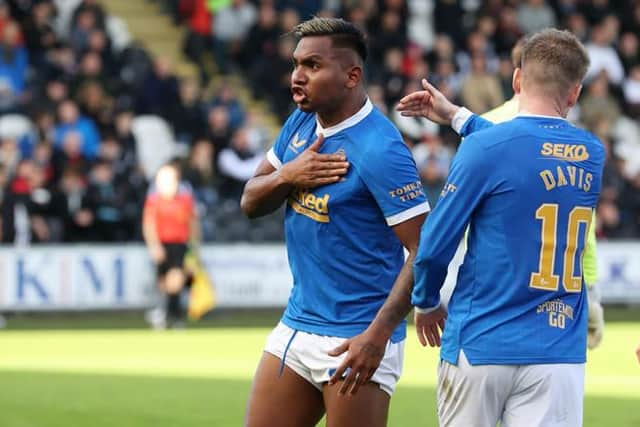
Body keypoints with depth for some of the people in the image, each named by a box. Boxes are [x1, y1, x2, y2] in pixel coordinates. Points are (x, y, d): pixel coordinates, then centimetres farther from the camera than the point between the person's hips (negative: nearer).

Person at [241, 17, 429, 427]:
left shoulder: (381, 150, -18)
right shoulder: (302, 122, 7)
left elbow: (425, 252, -21)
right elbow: (252, 203, 15)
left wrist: (378, 334, -28)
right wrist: (287, 177, -8)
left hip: (356, 340, -8)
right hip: (296, 327, 8)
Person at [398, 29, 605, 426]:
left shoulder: (485, 147, -8)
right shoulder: (593, 154, 6)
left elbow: (435, 245, -5)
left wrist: (426, 302, 14)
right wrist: (457, 116, 34)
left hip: (481, 346, -3)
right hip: (559, 352, 3)